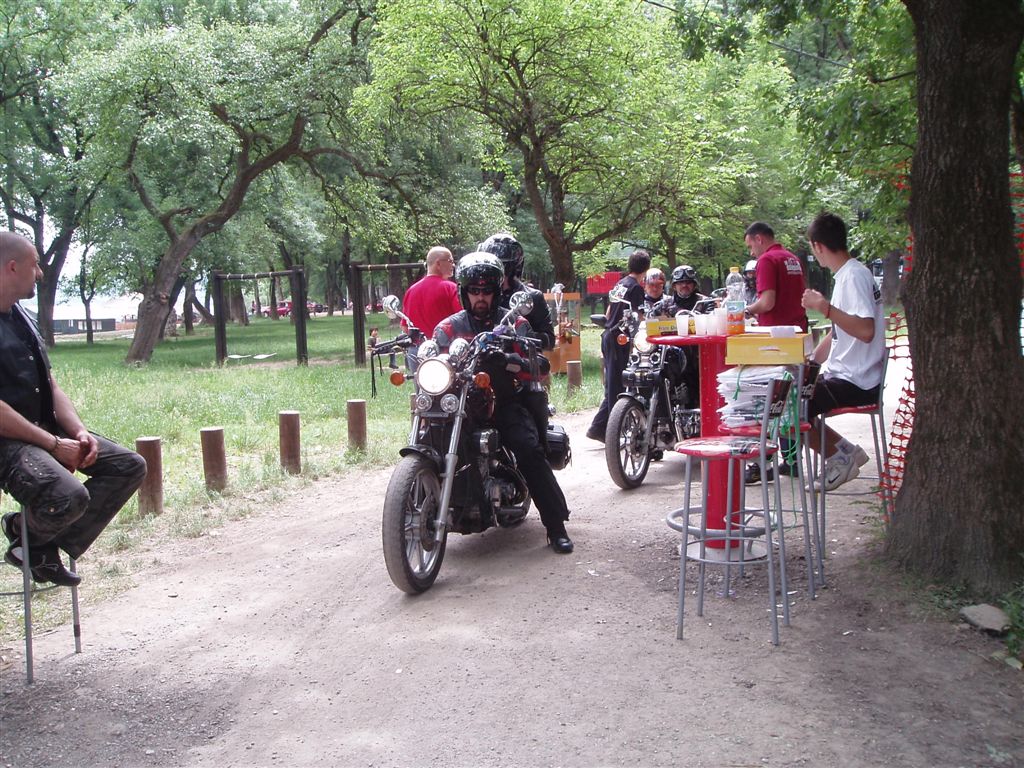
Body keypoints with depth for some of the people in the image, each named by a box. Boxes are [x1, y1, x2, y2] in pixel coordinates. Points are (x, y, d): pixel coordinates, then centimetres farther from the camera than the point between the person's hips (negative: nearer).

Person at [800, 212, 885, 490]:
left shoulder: (854, 276, -17)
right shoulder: (847, 274, 14)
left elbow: (866, 331, -30)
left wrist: (826, 308, -34)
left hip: (854, 382, -10)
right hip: (842, 374, 10)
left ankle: (841, 458, 1)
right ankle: (846, 450, 13)